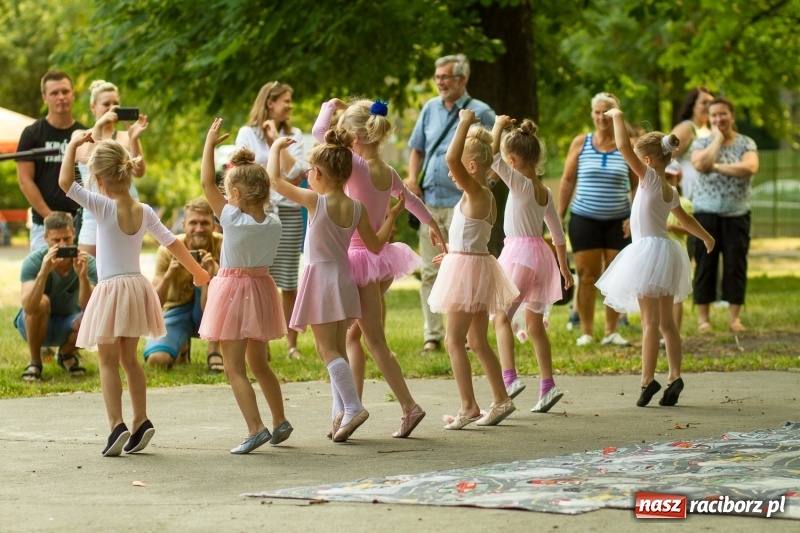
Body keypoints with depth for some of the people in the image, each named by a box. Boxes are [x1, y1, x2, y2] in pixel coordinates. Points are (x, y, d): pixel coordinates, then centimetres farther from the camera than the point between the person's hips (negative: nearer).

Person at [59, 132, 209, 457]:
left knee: (108, 362, -1)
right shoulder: (144, 212, 2)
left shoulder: (103, 207, -14)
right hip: (136, 287, 6)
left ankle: (117, 425, -12)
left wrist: (74, 144, -10)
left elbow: (65, 182, -20)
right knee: (129, 359, 16)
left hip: (111, 290, -6)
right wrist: (197, 271, 23)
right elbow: (172, 242, 11)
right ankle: (141, 421, 12)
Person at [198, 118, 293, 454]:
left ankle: (256, 428, -15)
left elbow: (206, 183, -13)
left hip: (234, 290, -6)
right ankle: (280, 421, 25)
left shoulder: (233, 219, -17)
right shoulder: (274, 224, -4)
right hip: (262, 288, 6)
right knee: (259, 363, 21)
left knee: (234, 368, -4)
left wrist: (209, 144, -5)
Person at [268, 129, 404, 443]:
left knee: (327, 350, -6)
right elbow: (375, 245, 8)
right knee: (338, 349, 12)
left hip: (320, 278, -6)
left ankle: (352, 406, -19)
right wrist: (393, 215, 19)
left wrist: (276, 148, 3)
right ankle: (341, 414, 11)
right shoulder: (356, 208, -1)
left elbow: (275, 179, -13)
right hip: (344, 278, 6)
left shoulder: (316, 202, -16)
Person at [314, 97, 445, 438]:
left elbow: (318, 131, -20)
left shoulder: (357, 165, -17)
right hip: (379, 255, 8)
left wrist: (330, 105, 0)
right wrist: (433, 225, 42)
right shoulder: (388, 173, 6)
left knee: (375, 340, -1)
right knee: (352, 334, 15)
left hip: (360, 257, -8)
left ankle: (409, 406, -2)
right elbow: (410, 200, 25)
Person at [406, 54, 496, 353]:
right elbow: (417, 149, 19)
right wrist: (412, 179, 3)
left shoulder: (480, 113, -3)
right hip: (429, 201, 5)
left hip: (461, 203, -5)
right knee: (430, 271, 5)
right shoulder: (430, 109, 12)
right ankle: (432, 334, 10)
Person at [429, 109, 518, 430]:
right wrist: (453, 254, 32)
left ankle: (468, 406, -7)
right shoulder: (484, 198, 11)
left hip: (468, 269, -10)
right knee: (477, 341, 16)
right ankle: (501, 399, 21)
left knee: (454, 340, -6)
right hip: (476, 264, 10)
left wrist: (464, 124, -22)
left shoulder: (477, 193, -16)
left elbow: (451, 158, -30)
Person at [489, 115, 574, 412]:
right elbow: (558, 234, 17)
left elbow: (493, 159, -23)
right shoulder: (545, 192, 11)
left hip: (520, 254, -8)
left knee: (501, 317, -8)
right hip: (541, 254, 8)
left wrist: (498, 127, -11)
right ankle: (547, 386, 11)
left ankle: (509, 377, -23)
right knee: (535, 324, 13)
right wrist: (563, 267, 26)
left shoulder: (521, 184, -12)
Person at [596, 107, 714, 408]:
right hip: (664, 252, 9)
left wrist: (617, 117, -4)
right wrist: (706, 237, 46)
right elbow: (686, 220, 29)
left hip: (649, 249, -9)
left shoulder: (651, 179, -10)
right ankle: (674, 377, 10)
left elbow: (623, 147, -16)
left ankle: (648, 380, -9)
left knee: (650, 322, -8)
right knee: (666, 322, 11)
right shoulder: (670, 191, 14)